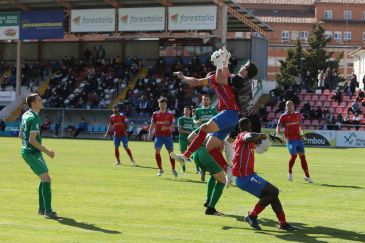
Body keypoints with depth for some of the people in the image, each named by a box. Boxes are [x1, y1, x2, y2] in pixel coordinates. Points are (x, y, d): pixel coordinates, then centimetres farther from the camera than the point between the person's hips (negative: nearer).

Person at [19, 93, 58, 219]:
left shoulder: (25, 115, 12)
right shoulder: (34, 118, -18)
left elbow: (20, 135, 19)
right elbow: (32, 140, -23)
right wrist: (47, 151, -18)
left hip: (26, 151, 10)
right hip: (32, 153, -10)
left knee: (44, 179, 17)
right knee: (46, 179, -12)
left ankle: (42, 208, 22)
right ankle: (48, 211, -15)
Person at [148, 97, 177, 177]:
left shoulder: (170, 115, 5)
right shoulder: (155, 114, 8)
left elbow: (172, 125, -2)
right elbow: (152, 125, 6)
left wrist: (166, 127, -22)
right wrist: (150, 134, -6)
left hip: (168, 136, 0)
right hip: (158, 136, 0)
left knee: (171, 152, -1)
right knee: (157, 151, -13)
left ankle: (173, 169, 14)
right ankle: (160, 169, -2)